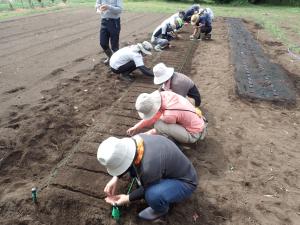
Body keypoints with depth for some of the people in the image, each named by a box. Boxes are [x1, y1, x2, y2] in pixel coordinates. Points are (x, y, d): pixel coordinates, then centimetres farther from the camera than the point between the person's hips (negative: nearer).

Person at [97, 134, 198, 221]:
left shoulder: (149, 167, -40)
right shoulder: (137, 139, -19)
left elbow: (147, 189, -17)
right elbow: (127, 160, 3)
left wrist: (127, 198, -5)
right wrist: (115, 178, -3)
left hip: (184, 181, -6)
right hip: (170, 168, 7)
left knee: (153, 195, -34)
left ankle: (161, 209, 0)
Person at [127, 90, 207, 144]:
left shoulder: (169, 115, -34)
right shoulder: (164, 95, -15)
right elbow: (154, 115, 0)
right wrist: (137, 126, 2)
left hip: (193, 135, -8)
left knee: (158, 124, -25)